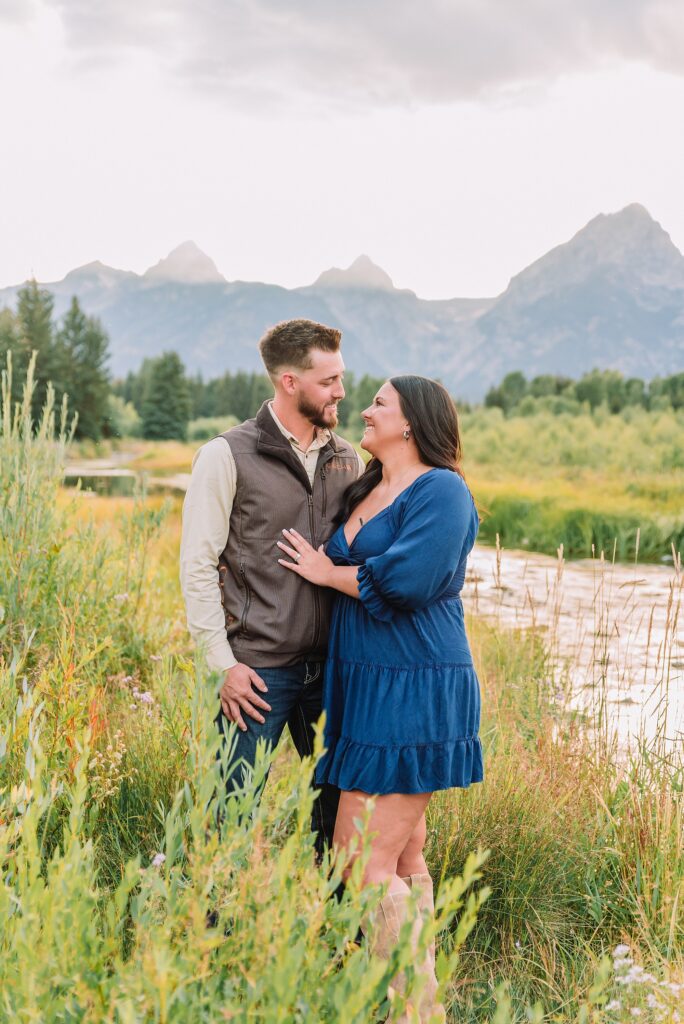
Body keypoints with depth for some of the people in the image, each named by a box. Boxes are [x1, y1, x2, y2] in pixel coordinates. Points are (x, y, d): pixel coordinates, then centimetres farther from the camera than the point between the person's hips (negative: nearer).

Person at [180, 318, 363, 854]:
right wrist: (223, 663, -10)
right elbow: (198, 565, -5)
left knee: (341, 801, 11)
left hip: (335, 666, 5)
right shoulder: (228, 456, -5)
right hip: (259, 669, -4)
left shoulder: (348, 460, 10)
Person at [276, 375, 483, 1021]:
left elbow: (404, 579, -24)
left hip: (412, 694, -9)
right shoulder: (366, 492, 15)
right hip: (366, 688, 9)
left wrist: (328, 572, -9)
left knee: (365, 861, -9)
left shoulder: (441, 490, -11)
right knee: (404, 857, 14)